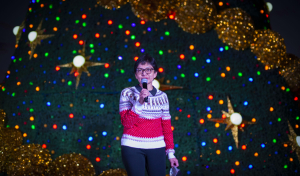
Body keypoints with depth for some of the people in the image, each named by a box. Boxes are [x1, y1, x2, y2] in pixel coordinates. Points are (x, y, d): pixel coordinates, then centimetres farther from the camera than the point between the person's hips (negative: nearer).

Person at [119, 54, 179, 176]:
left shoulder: (162, 96, 4)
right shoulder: (127, 93, -2)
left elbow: (167, 128, 6)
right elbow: (126, 123, -11)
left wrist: (171, 153, 5)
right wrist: (139, 102, -21)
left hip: (156, 148, 2)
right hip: (132, 147, -2)